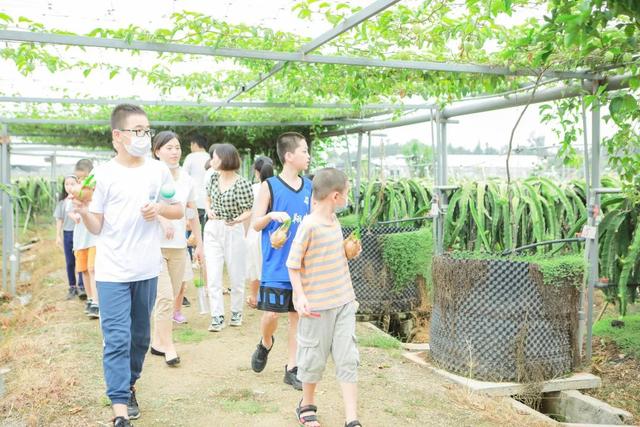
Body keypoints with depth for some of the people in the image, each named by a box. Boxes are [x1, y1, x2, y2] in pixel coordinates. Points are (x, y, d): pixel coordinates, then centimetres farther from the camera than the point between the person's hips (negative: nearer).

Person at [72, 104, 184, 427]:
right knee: (117, 338, -6)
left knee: (140, 336, 16)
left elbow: (179, 210, 11)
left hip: (147, 269, 3)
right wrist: (84, 212, -23)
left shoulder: (159, 170, 2)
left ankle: (128, 385, 36)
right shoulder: (104, 174, -6)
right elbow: (96, 228, -3)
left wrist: (160, 208, -9)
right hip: (113, 271, -3)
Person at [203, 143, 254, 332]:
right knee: (213, 276, -1)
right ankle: (217, 316, 5)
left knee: (236, 276, 8)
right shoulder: (213, 178, 3)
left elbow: (249, 212, -10)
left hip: (233, 231, -4)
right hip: (212, 230, 5)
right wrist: (209, 210, -2)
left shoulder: (242, 184, -15)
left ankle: (236, 312, 28)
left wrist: (237, 220, -29)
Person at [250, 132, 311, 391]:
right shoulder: (269, 186, -4)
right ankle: (265, 344, 29)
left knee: (297, 314, 7)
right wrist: (272, 216, -21)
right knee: (272, 312, -5)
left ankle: (291, 369, 19)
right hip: (276, 264, -4)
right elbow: (256, 224, -2)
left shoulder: (309, 187, 8)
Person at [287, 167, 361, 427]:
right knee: (315, 358, 10)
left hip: (344, 302, 6)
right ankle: (307, 405, 34)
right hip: (318, 306, -6)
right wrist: (300, 297, -18)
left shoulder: (334, 220, 6)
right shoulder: (308, 226, -16)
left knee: (348, 360, 3)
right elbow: (293, 264, -12)